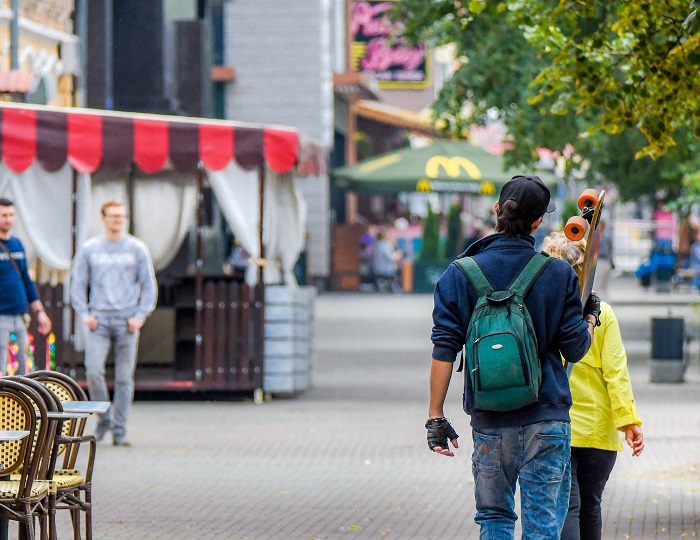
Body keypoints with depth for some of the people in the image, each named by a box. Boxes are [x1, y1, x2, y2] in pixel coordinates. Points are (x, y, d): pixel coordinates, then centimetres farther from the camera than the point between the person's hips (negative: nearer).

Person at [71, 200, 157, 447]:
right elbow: (78, 284, 10)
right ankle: (104, 419, 6)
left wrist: (140, 316, -5)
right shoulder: (89, 249, 7)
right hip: (99, 321, 0)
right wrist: (83, 314, -3)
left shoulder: (137, 249, 5)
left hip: (127, 322, 0)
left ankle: (119, 430, 7)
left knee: (124, 378, 0)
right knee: (93, 371, -14)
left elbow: (149, 285, 6)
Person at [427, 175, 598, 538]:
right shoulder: (559, 274, -3)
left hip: (490, 422, 1)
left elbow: (444, 350, -5)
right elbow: (575, 349, 0)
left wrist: (435, 416, -1)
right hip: (547, 418, -1)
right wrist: (590, 318, 21)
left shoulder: (460, 275, -1)